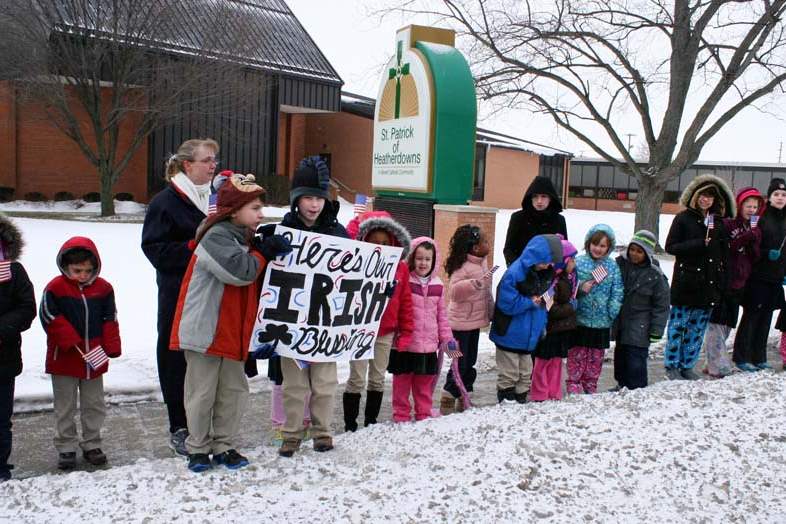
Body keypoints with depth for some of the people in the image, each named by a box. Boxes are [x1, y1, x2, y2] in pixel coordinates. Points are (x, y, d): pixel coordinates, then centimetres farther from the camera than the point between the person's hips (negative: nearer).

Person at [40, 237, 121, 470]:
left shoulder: (103, 288, 1)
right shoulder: (55, 288, -8)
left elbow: (110, 319, 6)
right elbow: (49, 317, -12)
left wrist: (112, 346, -2)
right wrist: (70, 340, -19)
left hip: (94, 358, 3)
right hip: (64, 359, -3)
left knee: (94, 405, 11)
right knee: (65, 407, 7)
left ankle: (91, 445, 24)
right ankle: (65, 448, 18)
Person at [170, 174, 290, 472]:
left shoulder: (243, 239, 16)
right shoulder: (216, 237, -14)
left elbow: (254, 287, 25)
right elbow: (239, 271, -26)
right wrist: (263, 253, -13)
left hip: (233, 333, 9)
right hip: (205, 331, -8)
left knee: (234, 392, 11)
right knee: (202, 392, 4)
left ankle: (224, 446, 24)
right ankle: (198, 448, 18)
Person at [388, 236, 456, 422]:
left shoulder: (437, 285, 8)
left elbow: (442, 314, 14)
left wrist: (447, 338, 11)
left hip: (428, 346, 4)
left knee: (425, 383, 14)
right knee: (402, 382, 6)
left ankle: (424, 415, 27)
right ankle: (401, 416, 18)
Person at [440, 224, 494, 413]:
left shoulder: (482, 263, 10)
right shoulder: (463, 267, -19)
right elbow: (454, 291, -28)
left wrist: (491, 311, 23)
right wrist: (476, 283, -37)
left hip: (475, 321, 9)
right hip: (461, 323, -9)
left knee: (470, 362, 15)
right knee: (460, 363, -5)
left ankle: (464, 399, 26)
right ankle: (447, 401, 5)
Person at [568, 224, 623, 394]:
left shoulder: (613, 266, 2)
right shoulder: (579, 262, -4)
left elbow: (617, 293, 2)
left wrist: (612, 314, -5)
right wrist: (581, 288, -22)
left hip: (601, 322, 2)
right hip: (580, 319, -2)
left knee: (596, 358, 13)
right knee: (577, 355, 3)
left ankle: (590, 387, 26)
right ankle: (574, 386, 14)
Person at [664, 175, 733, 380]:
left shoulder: (719, 222, 11)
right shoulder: (683, 218, -3)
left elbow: (724, 253, 14)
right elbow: (670, 247, -7)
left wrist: (722, 281, 6)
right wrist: (700, 244, -16)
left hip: (709, 284, 5)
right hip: (686, 282, -4)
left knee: (697, 328, 9)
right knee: (678, 325, 1)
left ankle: (687, 366, 19)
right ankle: (671, 365, 12)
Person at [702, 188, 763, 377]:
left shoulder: (755, 229, 14)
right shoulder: (727, 224, -4)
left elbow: (755, 258, 7)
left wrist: (753, 240, -9)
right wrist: (745, 237, -21)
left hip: (739, 284, 6)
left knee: (727, 324, 9)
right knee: (716, 323, -8)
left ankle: (711, 362, 16)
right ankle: (718, 366, -6)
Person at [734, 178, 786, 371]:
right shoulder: (761, 218, -7)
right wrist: (767, 254, -21)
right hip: (759, 276, -6)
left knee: (766, 317, 10)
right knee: (751, 315, -2)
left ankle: (759, 358, 17)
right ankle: (742, 357, 5)